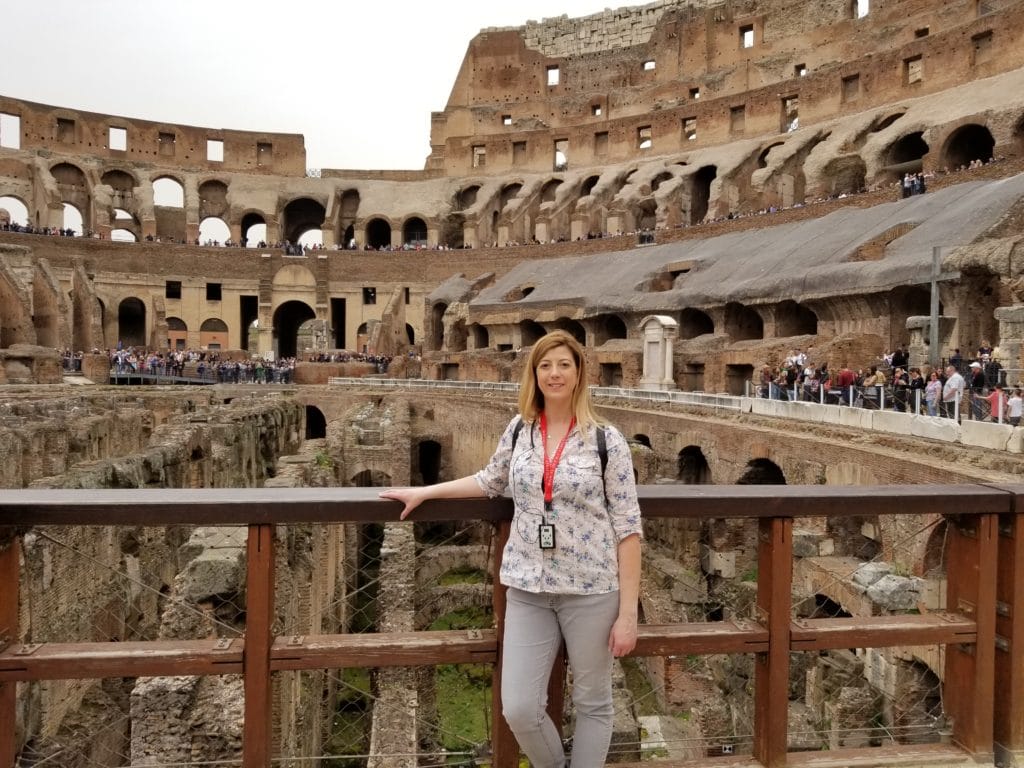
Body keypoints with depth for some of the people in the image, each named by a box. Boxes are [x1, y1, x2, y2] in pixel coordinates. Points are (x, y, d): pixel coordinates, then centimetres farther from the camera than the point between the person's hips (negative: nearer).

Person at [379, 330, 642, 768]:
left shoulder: (606, 440, -8)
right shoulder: (519, 431, 2)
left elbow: (627, 527, -7)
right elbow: (490, 481, 20)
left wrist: (627, 613, -9)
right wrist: (423, 492, 19)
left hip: (591, 590, -3)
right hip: (528, 589, 3)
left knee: (592, 702, 13)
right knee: (518, 710, 5)